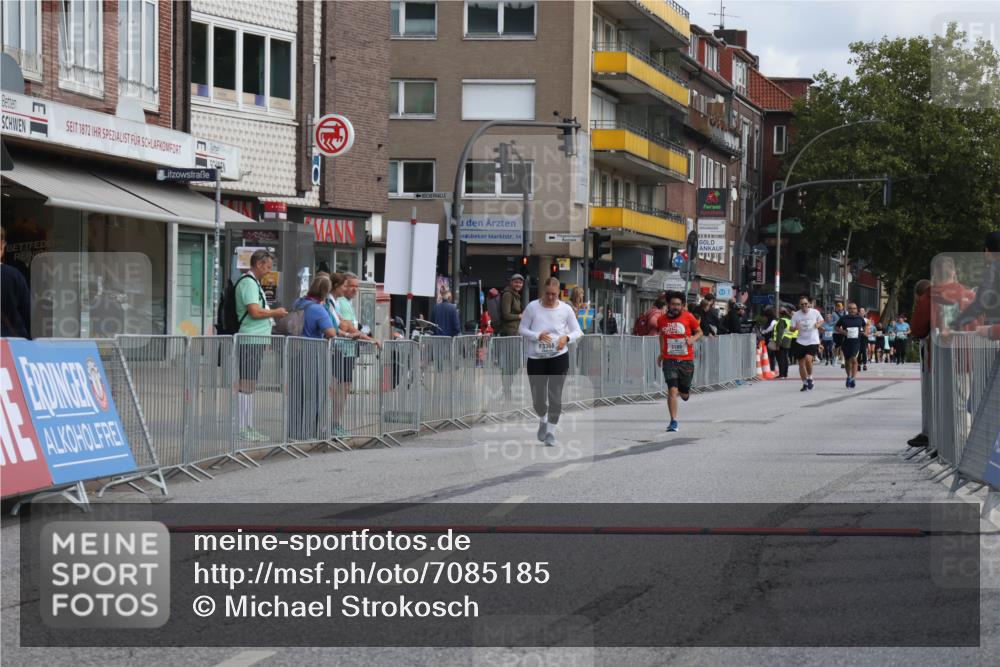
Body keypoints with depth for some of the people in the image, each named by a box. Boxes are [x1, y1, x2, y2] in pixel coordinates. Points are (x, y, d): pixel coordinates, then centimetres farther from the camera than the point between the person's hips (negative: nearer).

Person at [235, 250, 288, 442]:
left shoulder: (254, 283, 20)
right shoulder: (248, 283, -12)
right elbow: (255, 311, -20)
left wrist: (272, 315, 16)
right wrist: (275, 313, -6)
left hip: (257, 340, 11)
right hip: (250, 340, -11)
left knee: (250, 385, 12)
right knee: (246, 384, -9)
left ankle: (248, 427, 15)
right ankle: (243, 428, -8)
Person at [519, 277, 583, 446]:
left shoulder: (565, 309, -2)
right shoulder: (532, 307, -3)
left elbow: (577, 332, 5)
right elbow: (522, 330, 1)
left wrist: (566, 338, -17)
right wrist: (537, 336, -18)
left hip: (558, 357, 0)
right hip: (536, 358, 1)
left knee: (555, 396, -6)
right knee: (538, 398, 5)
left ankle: (551, 432, 7)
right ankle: (543, 421, 38)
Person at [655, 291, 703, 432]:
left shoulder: (688, 317, -4)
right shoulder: (662, 320, 2)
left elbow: (699, 332, 6)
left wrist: (693, 339, -14)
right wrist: (661, 353, 22)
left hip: (686, 360, 0)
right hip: (669, 361, 0)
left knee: (684, 394, 10)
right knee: (672, 390, -13)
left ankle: (684, 391, 48)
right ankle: (673, 421, -7)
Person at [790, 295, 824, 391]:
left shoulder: (815, 312, -4)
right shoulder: (796, 315, -4)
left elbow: (821, 321, 13)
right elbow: (792, 329, 0)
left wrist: (818, 324, -9)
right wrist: (795, 328, -23)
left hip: (813, 341, -2)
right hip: (800, 342, 2)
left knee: (808, 359, -24)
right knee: (801, 363, 5)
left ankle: (810, 377, 0)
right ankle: (805, 383, 21)